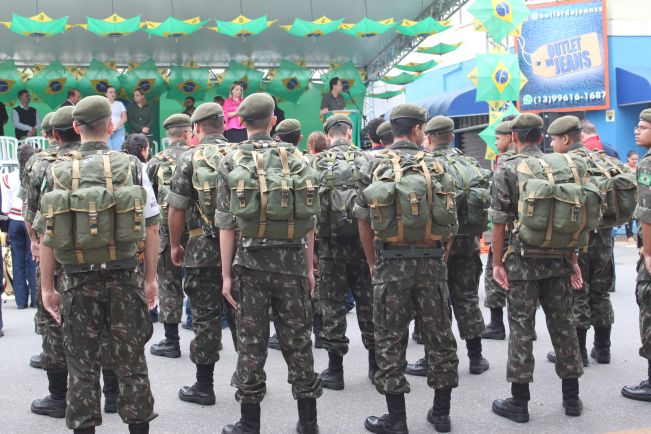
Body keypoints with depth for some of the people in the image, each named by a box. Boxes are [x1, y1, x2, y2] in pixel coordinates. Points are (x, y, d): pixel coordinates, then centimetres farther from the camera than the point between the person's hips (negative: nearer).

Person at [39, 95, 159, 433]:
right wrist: (150, 278, 4)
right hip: (124, 277, 0)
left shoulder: (57, 172, 0)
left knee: (82, 366, 10)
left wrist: (47, 287, 7)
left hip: (78, 281, 1)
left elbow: (46, 235, 0)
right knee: (130, 362, 9)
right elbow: (151, 228, -3)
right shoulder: (132, 166, -3)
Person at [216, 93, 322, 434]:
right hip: (292, 261, 2)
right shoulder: (296, 158, 4)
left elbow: (226, 224, -5)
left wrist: (226, 274, -1)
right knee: (297, 340, 9)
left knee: (251, 342, 6)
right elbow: (310, 220, 3)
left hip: (250, 263, -1)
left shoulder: (230, 163, -2)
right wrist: (308, 267, 10)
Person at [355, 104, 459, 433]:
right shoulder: (434, 164, 3)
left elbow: (364, 221, 0)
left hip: (391, 262, -2)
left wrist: (373, 263, 10)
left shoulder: (375, 165, 0)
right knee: (439, 335, 12)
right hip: (431, 261, 2)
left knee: (391, 340, 5)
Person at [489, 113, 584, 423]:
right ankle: (572, 397, 19)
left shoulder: (507, 169, -6)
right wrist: (573, 260, 14)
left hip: (523, 260, -4)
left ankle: (519, 401, 7)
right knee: (563, 324, 11)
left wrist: (497, 262, -4)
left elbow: (499, 221, -10)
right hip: (558, 260, 4)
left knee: (522, 328, 1)